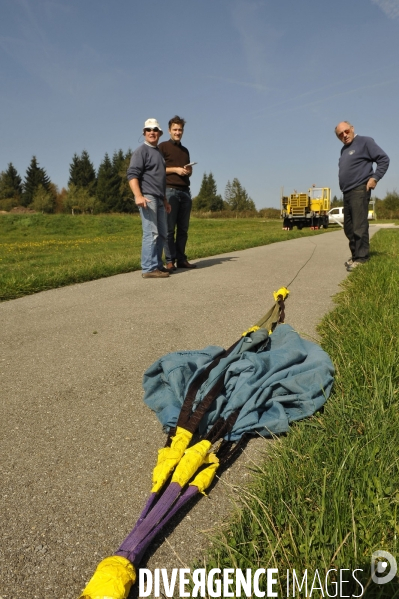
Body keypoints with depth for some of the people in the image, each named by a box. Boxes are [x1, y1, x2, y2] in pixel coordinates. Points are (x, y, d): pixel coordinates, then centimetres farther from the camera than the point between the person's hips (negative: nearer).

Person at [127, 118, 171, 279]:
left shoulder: (159, 152, 24)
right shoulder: (141, 150, -2)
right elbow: (132, 174, -14)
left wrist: (165, 200, 25)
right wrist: (138, 195, -28)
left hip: (158, 199, 9)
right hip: (147, 197, -9)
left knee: (162, 234, 11)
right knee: (151, 233, -14)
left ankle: (157, 265, 19)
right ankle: (149, 269, -13)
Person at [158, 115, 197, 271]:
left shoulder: (185, 150, 24)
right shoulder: (163, 146, 6)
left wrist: (188, 171, 5)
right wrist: (175, 169, -11)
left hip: (185, 191, 6)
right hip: (170, 190, -6)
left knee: (183, 228, 4)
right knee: (169, 228, -6)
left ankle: (181, 259, 8)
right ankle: (170, 261, -5)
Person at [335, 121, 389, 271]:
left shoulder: (365, 142, -3)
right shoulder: (344, 150, 20)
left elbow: (384, 159, -6)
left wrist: (374, 178, -14)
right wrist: (344, 186, 13)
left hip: (359, 191, -8)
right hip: (347, 193, 8)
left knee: (359, 226, -12)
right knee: (349, 228, 9)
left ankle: (361, 258, -9)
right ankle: (355, 254, 18)